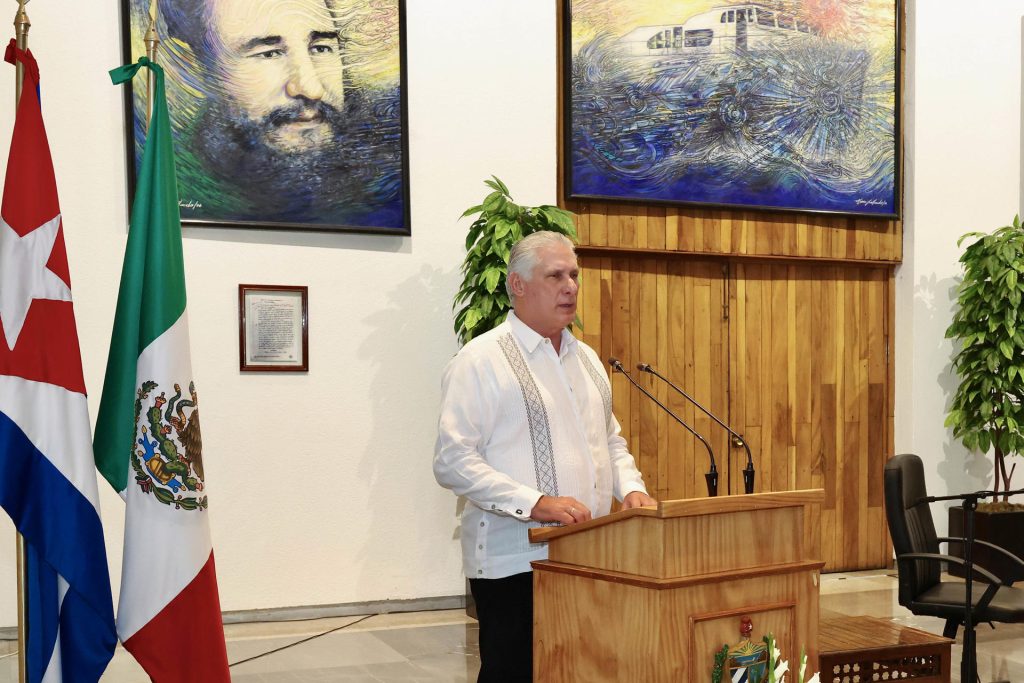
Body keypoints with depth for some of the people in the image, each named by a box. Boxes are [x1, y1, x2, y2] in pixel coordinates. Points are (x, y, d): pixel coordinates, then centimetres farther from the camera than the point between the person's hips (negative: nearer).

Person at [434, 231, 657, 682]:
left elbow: (611, 440, 25)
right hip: (513, 561, -6)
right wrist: (535, 504, -23)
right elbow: (453, 462, -15)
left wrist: (630, 488, 4)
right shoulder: (481, 360, -8)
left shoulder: (585, 358, 16)